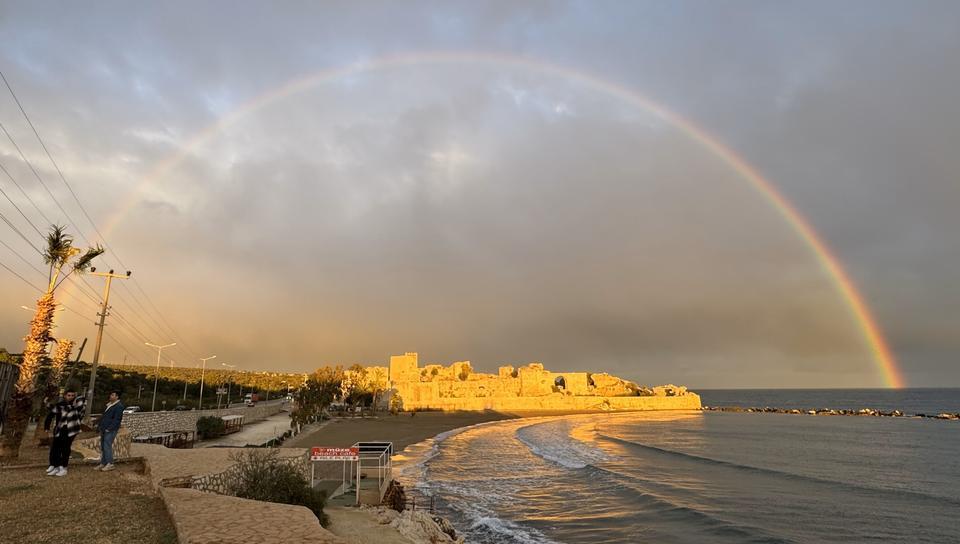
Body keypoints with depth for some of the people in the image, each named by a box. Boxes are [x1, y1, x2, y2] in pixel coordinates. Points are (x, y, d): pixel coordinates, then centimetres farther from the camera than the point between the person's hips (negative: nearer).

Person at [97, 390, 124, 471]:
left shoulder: (119, 406, -12)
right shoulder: (109, 405, 17)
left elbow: (117, 419, -18)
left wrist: (109, 428, -21)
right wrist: (99, 425, 15)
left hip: (110, 430, -9)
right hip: (104, 429, 9)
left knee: (107, 446, -11)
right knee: (102, 447, 12)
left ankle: (110, 464, -5)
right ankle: (103, 463, 19)